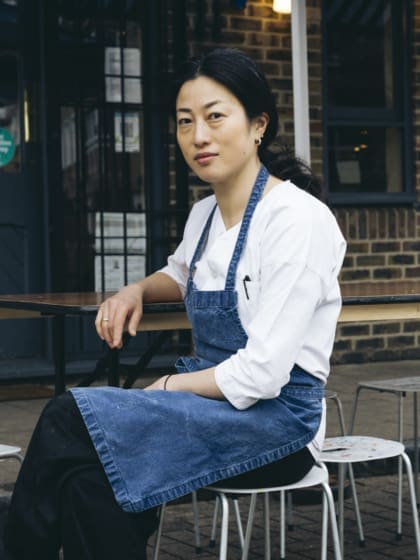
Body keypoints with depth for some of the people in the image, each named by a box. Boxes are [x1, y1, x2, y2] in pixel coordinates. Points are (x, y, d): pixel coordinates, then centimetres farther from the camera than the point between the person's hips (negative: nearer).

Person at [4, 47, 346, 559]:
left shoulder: (297, 218, -16)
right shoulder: (203, 215, 9)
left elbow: (261, 374, -21)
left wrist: (163, 388, -9)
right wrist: (137, 290, 13)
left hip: (275, 420, -7)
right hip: (211, 402, 7)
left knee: (69, 418, -24)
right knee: (86, 481, -25)